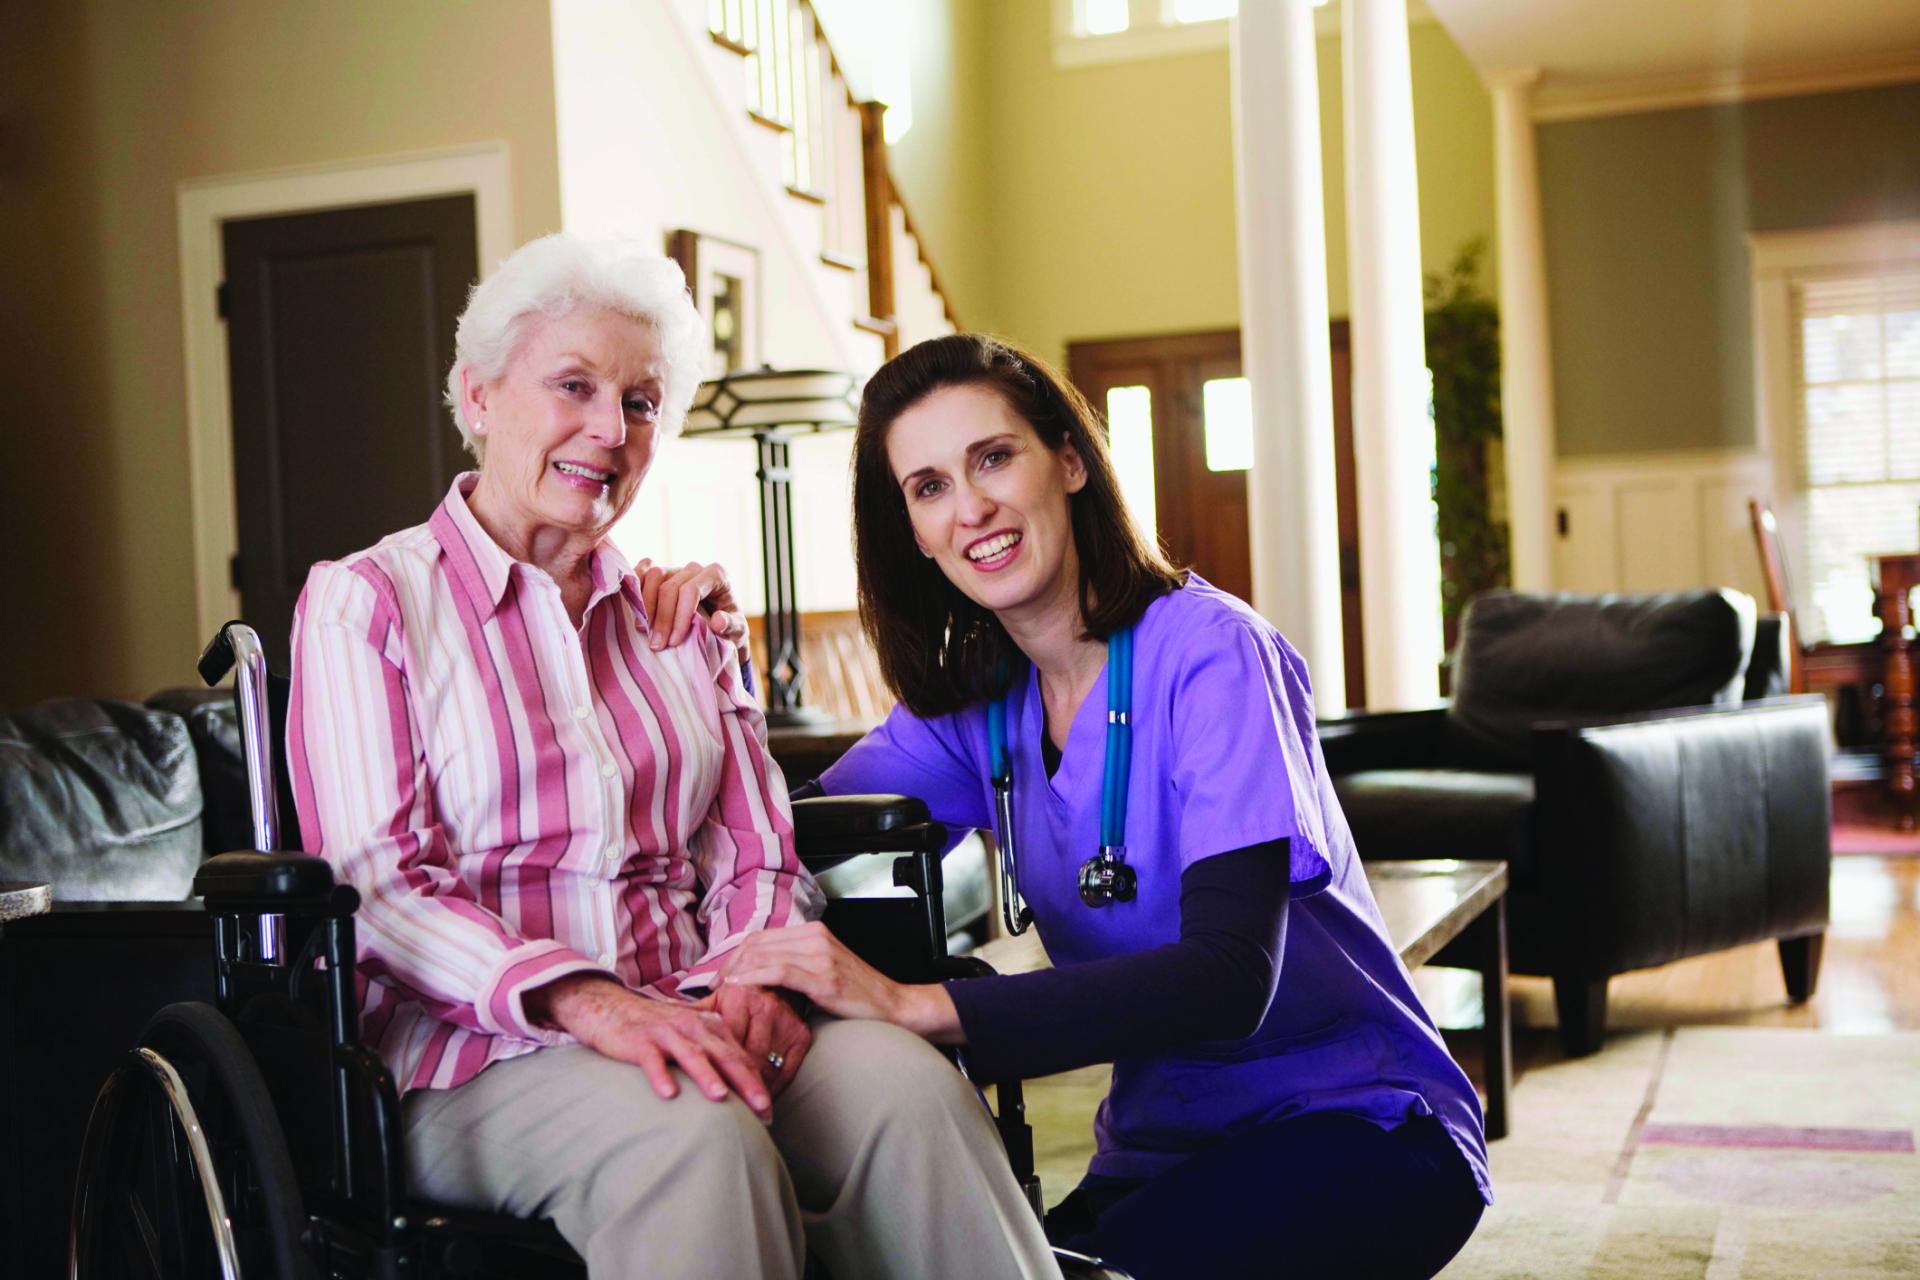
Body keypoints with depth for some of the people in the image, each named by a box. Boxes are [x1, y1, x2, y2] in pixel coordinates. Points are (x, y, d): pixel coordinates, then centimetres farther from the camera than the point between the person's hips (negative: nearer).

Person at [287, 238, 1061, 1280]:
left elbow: (756, 860, 14)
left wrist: (747, 978, -11)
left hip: (681, 1021, 4)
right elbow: (376, 879, -7)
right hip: (466, 1049, -4)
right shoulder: (363, 600, 5)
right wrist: (583, 1000, -24)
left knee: (904, 1082, -28)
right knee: (697, 1136, -37)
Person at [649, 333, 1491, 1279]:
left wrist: (912, 1005, -38)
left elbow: (1231, 978, -29)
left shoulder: (1207, 654, -17)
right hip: (1163, 1148, 5)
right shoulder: (974, 700, 4)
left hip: (1359, 1129, -4)